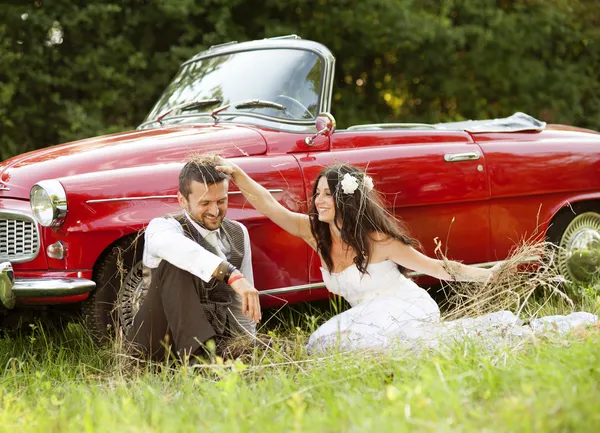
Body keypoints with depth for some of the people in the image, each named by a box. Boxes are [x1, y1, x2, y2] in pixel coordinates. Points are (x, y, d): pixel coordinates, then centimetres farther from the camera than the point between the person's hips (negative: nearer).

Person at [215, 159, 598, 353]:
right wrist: (237, 175, -18)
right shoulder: (315, 232, -2)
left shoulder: (377, 239, -18)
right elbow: (271, 207, -7)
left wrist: (487, 274, -19)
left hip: (405, 312, -7)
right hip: (374, 320, 7)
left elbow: (434, 266, -12)